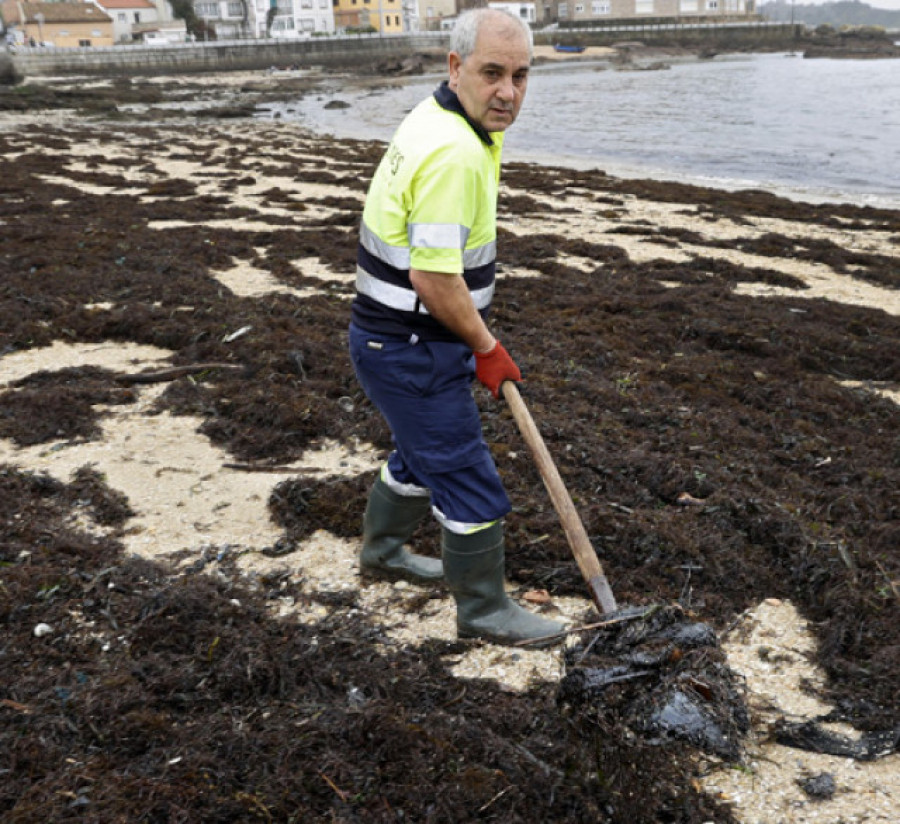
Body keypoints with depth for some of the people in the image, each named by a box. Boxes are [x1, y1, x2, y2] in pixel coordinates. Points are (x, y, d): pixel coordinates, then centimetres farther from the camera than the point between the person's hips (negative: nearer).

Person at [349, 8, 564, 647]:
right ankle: (484, 610, 20)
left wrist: (477, 333, 23)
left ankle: (383, 550, 48)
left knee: (423, 450, 28)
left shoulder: (436, 118, 7)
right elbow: (434, 280, -28)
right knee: (469, 480, 2)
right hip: (412, 353, -10)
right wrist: (486, 348, -12)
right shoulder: (457, 153, -26)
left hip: (399, 339, 10)